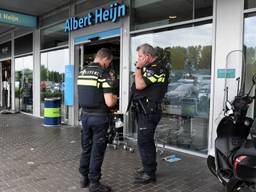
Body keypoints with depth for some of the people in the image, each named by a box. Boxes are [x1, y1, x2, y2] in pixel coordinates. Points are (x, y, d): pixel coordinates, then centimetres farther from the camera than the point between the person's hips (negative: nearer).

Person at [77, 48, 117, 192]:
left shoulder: (82, 72, 6)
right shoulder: (104, 74, -15)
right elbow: (109, 102, -20)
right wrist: (115, 98, 3)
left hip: (85, 115, 7)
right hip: (99, 117, -6)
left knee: (86, 147, 18)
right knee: (97, 150, 6)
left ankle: (84, 178, 31)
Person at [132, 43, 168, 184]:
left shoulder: (156, 68, -17)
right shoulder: (151, 67, 15)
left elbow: (140, 85, -24)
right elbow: (139, 84, 17)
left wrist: (138, 68, -15)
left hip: (149, 110, -10)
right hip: (145, 109, 10)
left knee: (144, 142, -5)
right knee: (146, 140, 19)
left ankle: (149, 174, 7)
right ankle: (148, 167, 34)